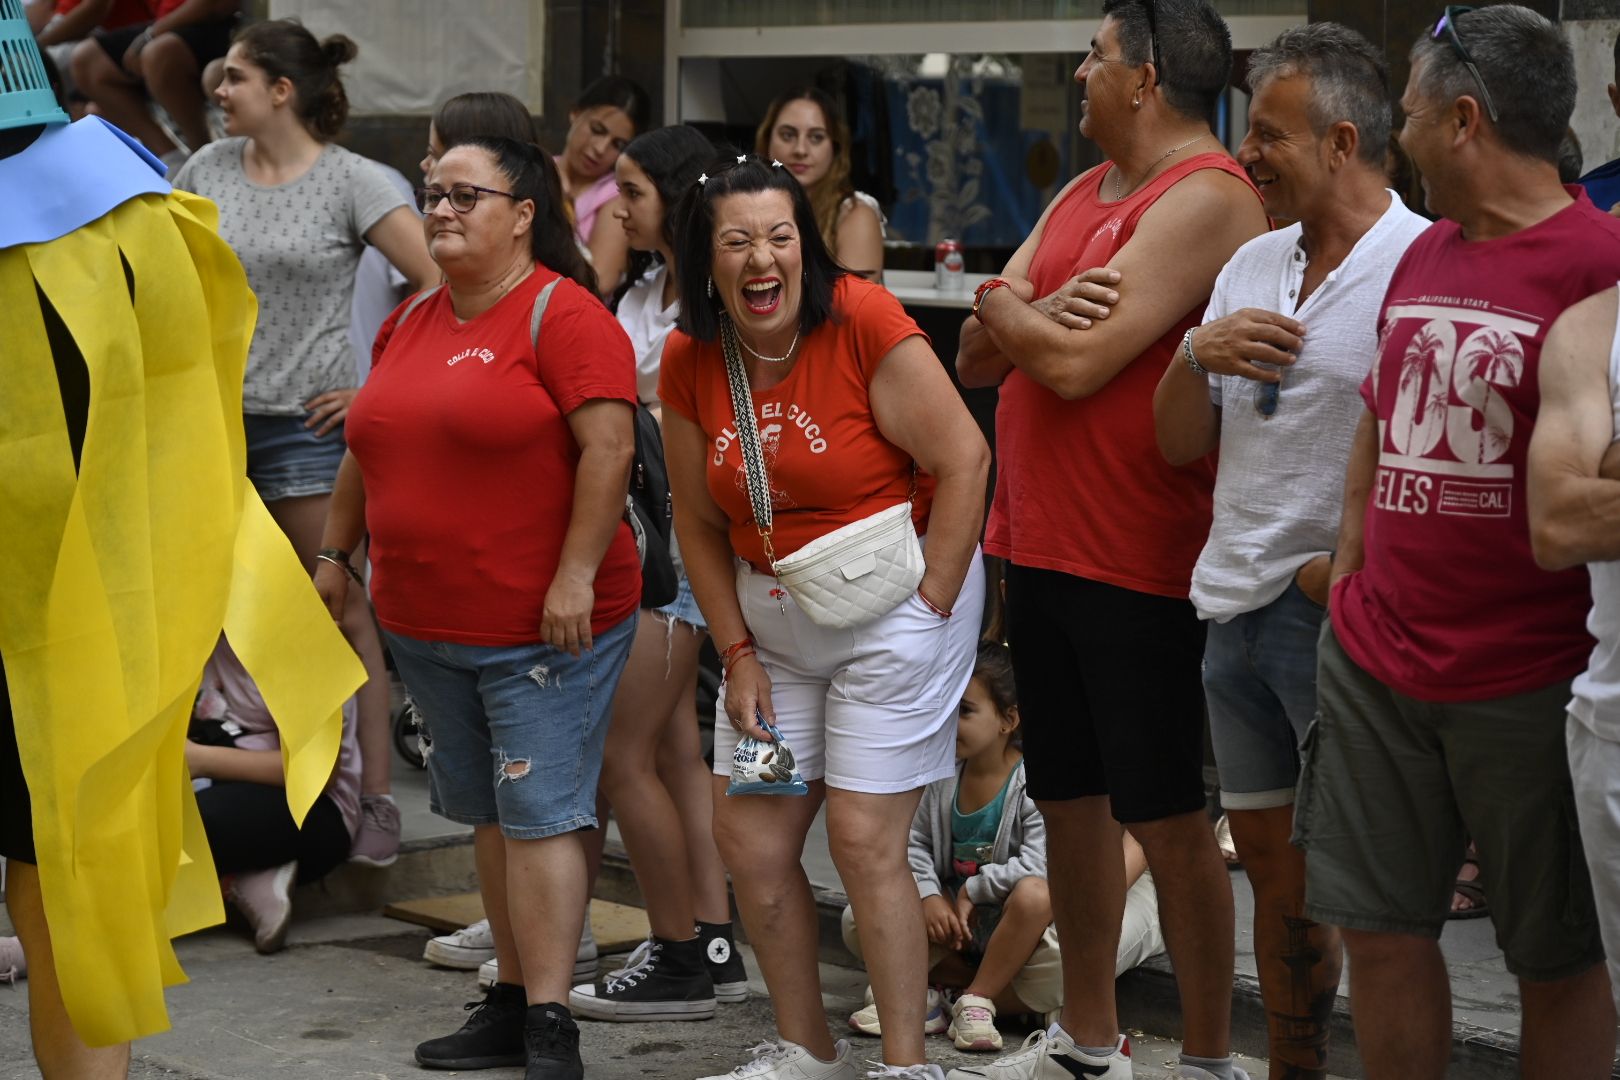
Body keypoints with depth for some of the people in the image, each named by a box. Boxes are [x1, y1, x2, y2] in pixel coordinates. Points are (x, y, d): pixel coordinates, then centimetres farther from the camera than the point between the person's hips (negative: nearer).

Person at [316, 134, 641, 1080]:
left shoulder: (563, 316, -12)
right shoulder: (411, 323, 13)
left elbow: (609, 446, -19)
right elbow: (369, 446, 24)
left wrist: (575, 575, -22)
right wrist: (336, 550, 23)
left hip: (544, 627, -8)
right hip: (426, 624, 8)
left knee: (539, 814, -8)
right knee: (490, 814, 14)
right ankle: (513, 1002, 23)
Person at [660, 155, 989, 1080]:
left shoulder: (862, 320, -17)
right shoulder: (691, 362, -1)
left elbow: (963, 460, -17)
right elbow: (700, 525, 7)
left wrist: (929, 609, -15)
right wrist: (739, 654, 2)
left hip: (890, 609, -6)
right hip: (771, 614, 6)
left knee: (864, 840, -7)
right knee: (748, 838, 8)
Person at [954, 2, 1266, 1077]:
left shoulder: (1205, 199, -14)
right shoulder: (1079, 198, 15)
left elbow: (1079, 364, -22)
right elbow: (977, 358, 11)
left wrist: (1009, 308, -2)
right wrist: (1040, 311, -10)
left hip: (1138, 564, -9)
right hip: (1042, 546, 9)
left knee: (1166, 816, -3)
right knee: (1070, 798, 15)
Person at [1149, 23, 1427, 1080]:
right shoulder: (1254, 263, 13)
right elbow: (1177, 442, 15)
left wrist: (1351, 567, -17)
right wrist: (1201, 356, -5)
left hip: (1339, 613, -8)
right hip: (1236, 606, 8)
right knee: (1275, 868, 15)